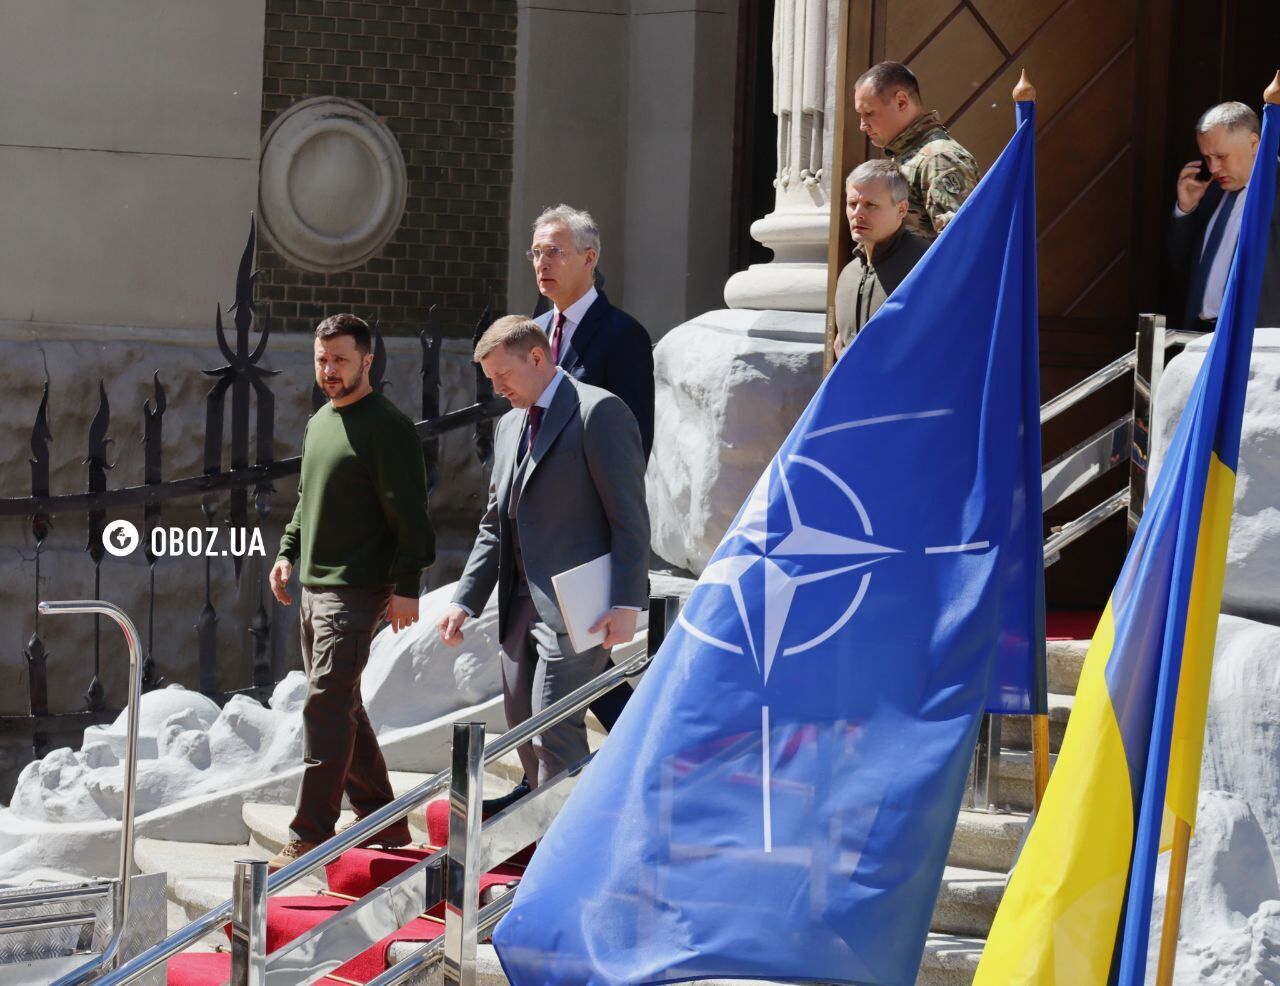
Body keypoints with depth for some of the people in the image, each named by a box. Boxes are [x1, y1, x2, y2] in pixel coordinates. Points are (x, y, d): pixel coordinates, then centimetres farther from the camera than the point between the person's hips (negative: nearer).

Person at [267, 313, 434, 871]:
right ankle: (382, 819, 22)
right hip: (313, 586, 10)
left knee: (326, 706, -14)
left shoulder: (386, 428, -11)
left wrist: (407, 586, -19)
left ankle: (310, 836, -15)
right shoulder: (319, 423, 16)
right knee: (341, 707, 13)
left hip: (357, 590, -10)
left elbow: (408, 512, -15)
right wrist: (288, 552, 15)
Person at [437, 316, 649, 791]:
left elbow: (629, 515, -12)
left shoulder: (599, 412, -8)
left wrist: (625, 604, -19)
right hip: (521, 609, 9)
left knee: (553, 728, -15)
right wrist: (465, 601, 11)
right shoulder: (509, 426, 19)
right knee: (524, 733, 9)